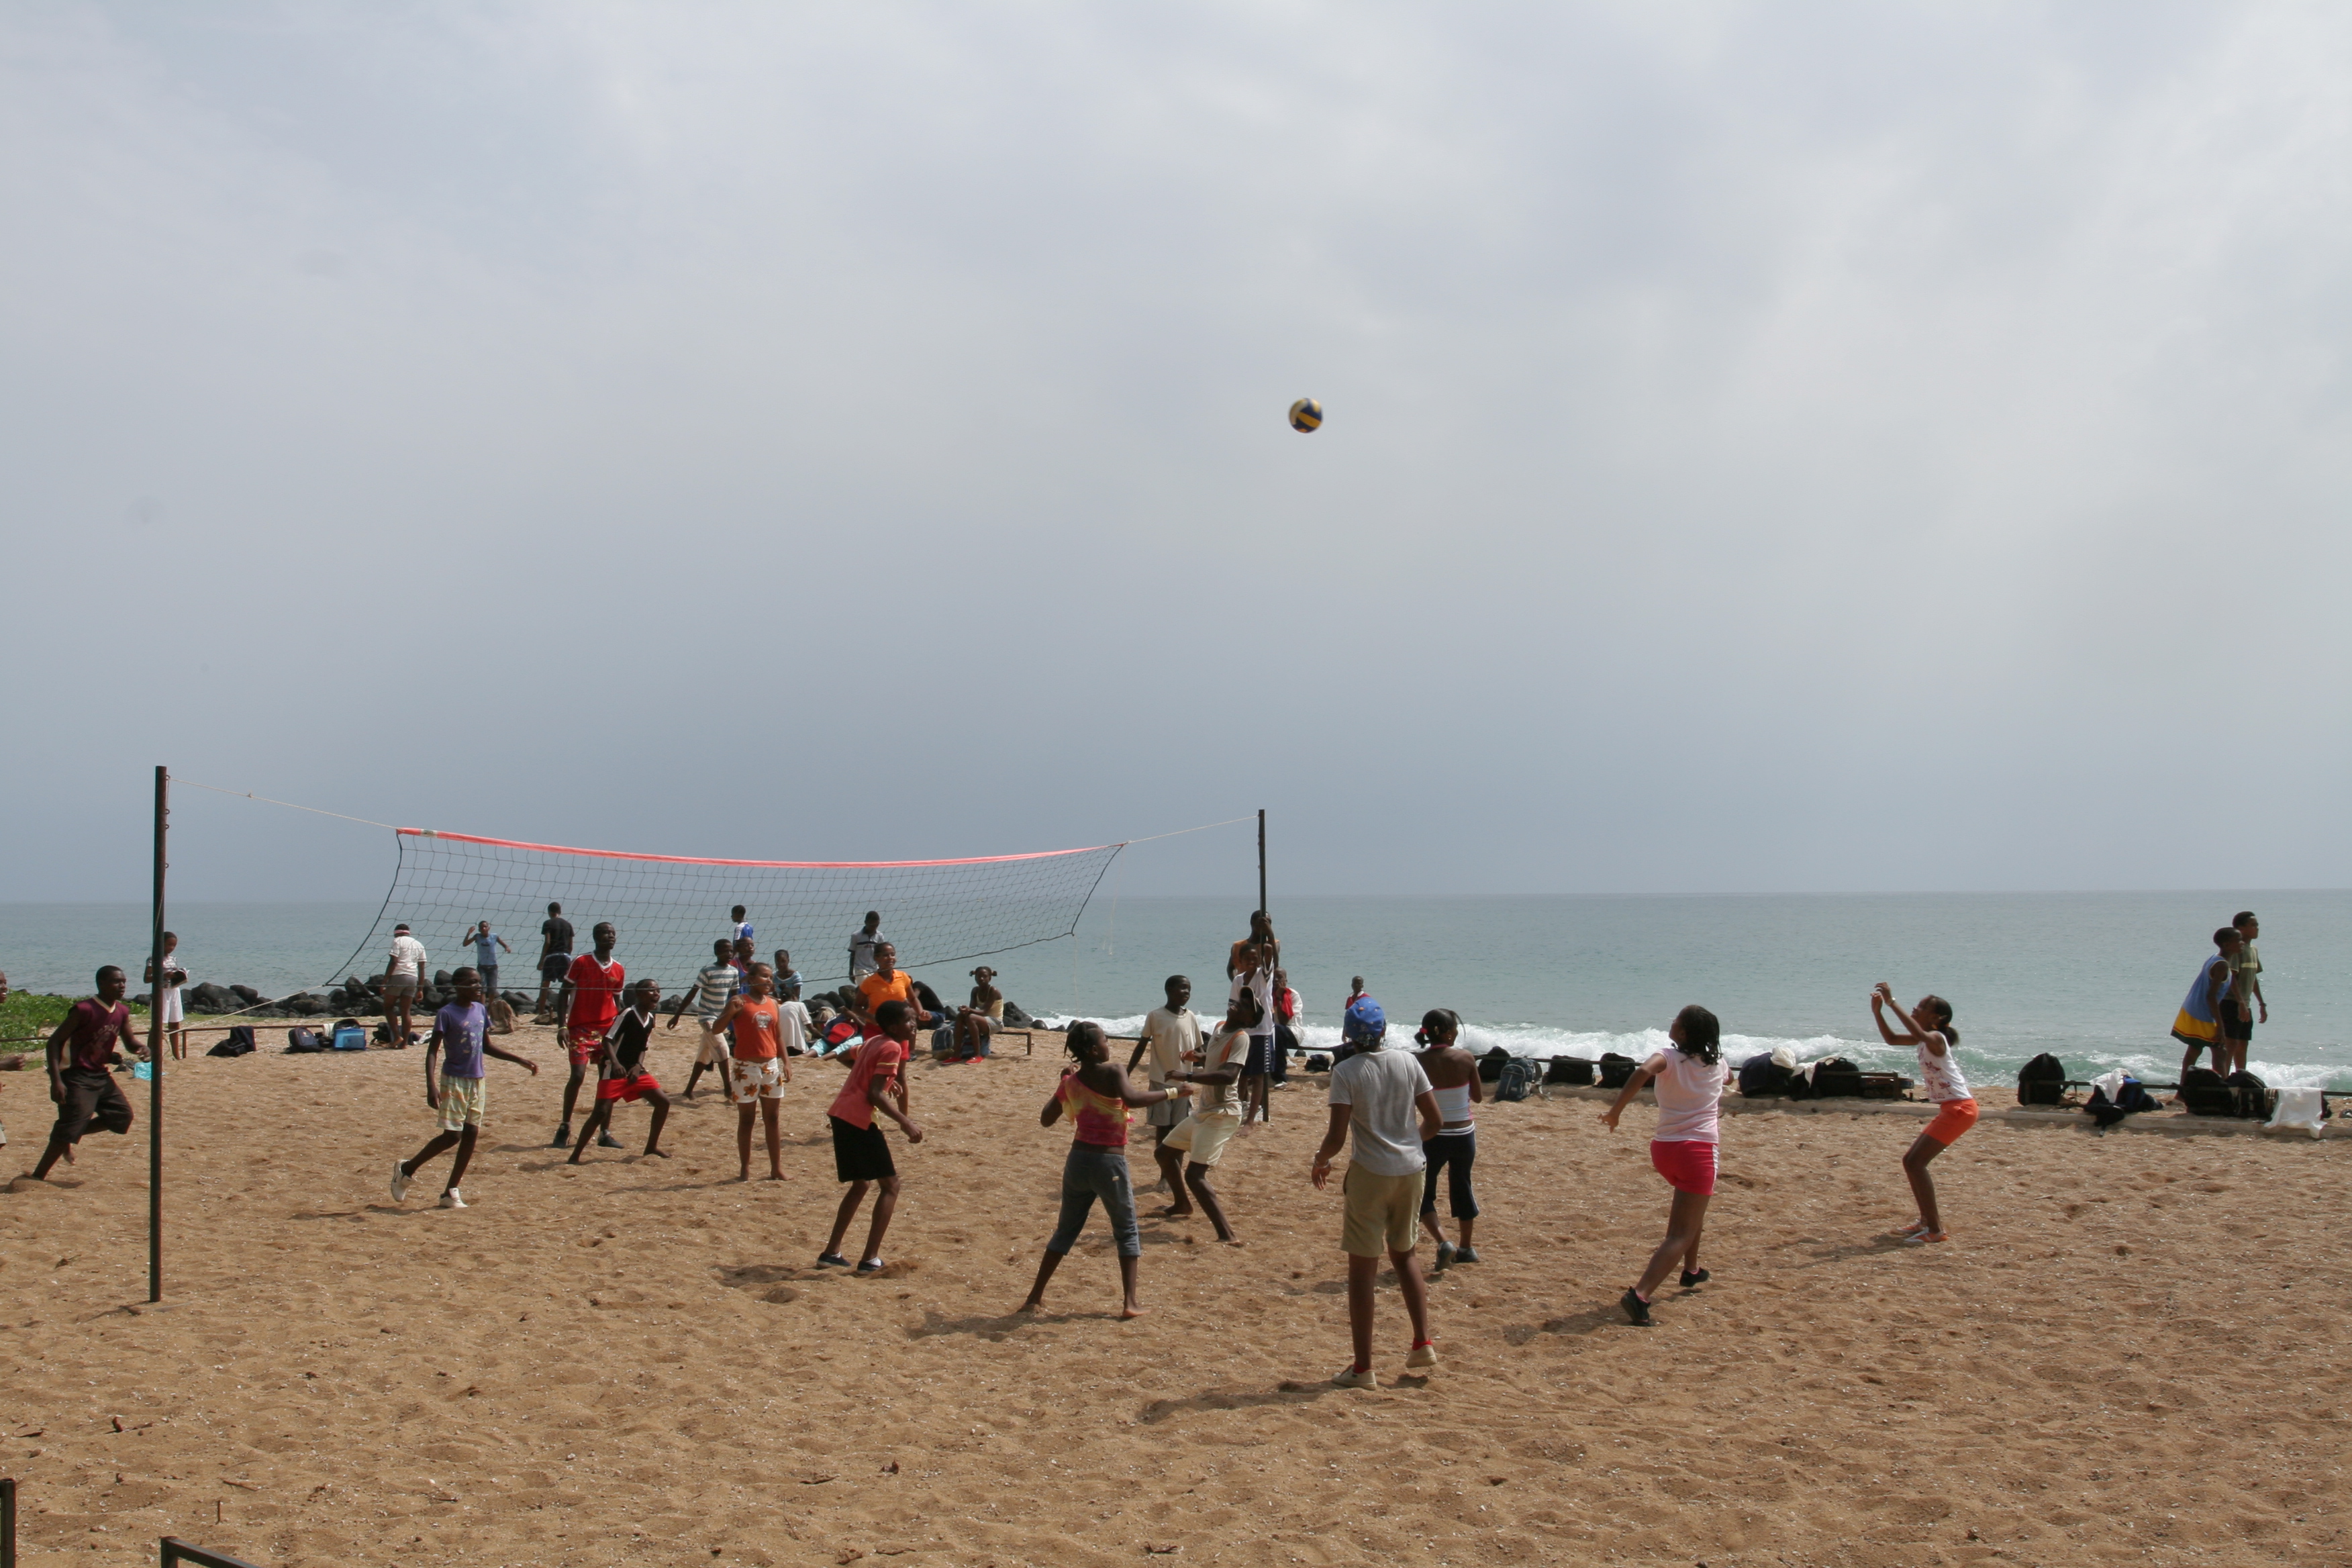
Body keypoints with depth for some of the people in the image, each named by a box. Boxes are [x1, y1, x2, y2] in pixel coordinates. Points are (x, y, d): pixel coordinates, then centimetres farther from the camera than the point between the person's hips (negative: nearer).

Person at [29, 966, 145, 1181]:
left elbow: (130, 1040, 17)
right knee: (72, 1127, -15)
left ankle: (68, 1137, 20)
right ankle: (38, 1176, -6)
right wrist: (56, 1080, -26)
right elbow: (55, 1041, -18)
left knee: (122, 1115, 7)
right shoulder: (84, 1010, -19)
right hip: (78, 1077, -8)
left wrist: (141, 1049, -10)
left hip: (102, 1076, 8)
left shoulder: (122, 1012, 4)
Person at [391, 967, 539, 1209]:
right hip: (454, 1080, -7)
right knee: (452, 1135, -8)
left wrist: (521, 1060, 17)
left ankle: (451, 1192, 10)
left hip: (477, 1081, 7)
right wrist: (431, 1085, -25)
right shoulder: (446, 1014, -12)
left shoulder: (481, 1010, 8)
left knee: (472, 1134, 3)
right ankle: (407, 1168, 12)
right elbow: (432, 1051, -14)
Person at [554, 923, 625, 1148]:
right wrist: (563, 1025, -13)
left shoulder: (618, 970, 8)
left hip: (607, 1030, 5)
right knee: (578, 1075, -15)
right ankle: (564, 1129, 1)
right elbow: (564, 994, -4)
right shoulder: (581, 962, -6)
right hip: (581, 1028, -5)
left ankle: (605, 1133, 11)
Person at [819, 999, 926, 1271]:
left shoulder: (873, 1042, 16)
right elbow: (875, 1095, -18)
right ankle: (870, 1259, -6)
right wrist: (906, 1122, -20)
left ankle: (831, 1251, 23)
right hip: (859, 1119, -9)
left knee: (860, 1184, 22)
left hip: (840, 1114, 9)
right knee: (890, 1185, -1)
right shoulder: (892, 1047, -10)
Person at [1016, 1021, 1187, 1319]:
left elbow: (1046, 1120, 16)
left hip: (1078, 1160, 5)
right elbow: (1131, 1098, -33)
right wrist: (1171, 1093, -24)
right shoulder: (1113, 1073, -13)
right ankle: (1130, 1301, 3)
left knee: (1066, 1231, 19)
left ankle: (1035, 1296, 19)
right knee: (1127, 1233, 11)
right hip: (1109, 1163, -5)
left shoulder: (1070, 1083, 5)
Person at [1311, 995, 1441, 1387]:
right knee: (1404, 1254, 24)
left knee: (1363, 1267, 4)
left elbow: (1337, 1137, -16)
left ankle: (1363, 1368, 7)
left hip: (1370, 1174, -4)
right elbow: (1434, 1121, 4)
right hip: (1411, 1170, 4)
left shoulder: (1346, 1072, -12)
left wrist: (1320, 1160, 4)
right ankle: (1423, 1344, 20)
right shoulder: (1408, 1063, 0)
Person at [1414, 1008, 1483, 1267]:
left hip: (1433, 1136, -2)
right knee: (1462, 1187, 22)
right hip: (1464, 1135, 2)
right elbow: (1478, 1097, 2)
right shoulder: (1466, 1059, -10)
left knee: (1424, 1193, 11)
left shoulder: (1418, 1062, -14)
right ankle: (1465, 1248, 33)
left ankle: (1444, 1243, -8)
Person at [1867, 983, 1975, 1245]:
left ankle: (1935, 1230, -13)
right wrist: (1877, 1011, 6)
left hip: (1960, 1109, -10)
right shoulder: (1927, 1040, 14)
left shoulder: (1936, 1038, -14)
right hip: (1950, 1110, 10)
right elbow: (1892, 1039, 20)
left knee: (1915, 1163, -14)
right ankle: (1927, 1220, 23)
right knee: (1911, 1160, 14)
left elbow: (1919, 1034, -38)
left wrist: (1892, 1002, -38)